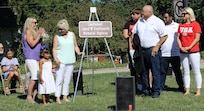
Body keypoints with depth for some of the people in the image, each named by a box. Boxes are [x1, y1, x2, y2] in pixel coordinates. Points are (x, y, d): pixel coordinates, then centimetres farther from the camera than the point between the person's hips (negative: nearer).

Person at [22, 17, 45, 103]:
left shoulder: (34, 32, 20)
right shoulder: (28, 32, -6)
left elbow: (39, 44, 23)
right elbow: (32, 44, -16)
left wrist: (41, 36, 9)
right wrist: (39, 35, -11)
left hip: (36, 58, 9)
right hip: (30, 58, -9)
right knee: (34, 77, -14)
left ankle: (34, 96, 7)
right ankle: (29, 97, -9)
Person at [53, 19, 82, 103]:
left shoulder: (72, 35, 8)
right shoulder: (57, 37, 2)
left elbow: (75, 46, 14)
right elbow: (54, 49, -2)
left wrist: (78, 52, -5)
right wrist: (56, 59, -17)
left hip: (70, 61, 3)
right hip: (61, 61, -3)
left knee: (67, 80, 5)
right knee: (59, 80, -8)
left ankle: (65, 97, 11)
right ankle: (57, 97, -5)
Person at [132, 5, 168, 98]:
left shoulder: (157, 21, -4)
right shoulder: (140, 21, 14)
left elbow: (164, 36, -6)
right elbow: (134, 33, 23)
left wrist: (157, 46, -12)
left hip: (153, 50, -6)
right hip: (142, 50, 6)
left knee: (155, 72, -4)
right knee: (143, 72, 9)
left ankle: (156, 91, 2)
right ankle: (145, 91, 17)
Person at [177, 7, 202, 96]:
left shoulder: (195, 24, -4)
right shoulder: (181, 25, 12)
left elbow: (197, 38, -8)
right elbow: (178, 38, 11)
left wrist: (189, 47, -13)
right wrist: (181, 47, -4)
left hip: (193, 51, -5)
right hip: (183, 52, 5)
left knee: (196, 71, -2)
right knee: (186, 72, 8)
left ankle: (198, 91, 1)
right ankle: (187, 90, 12)